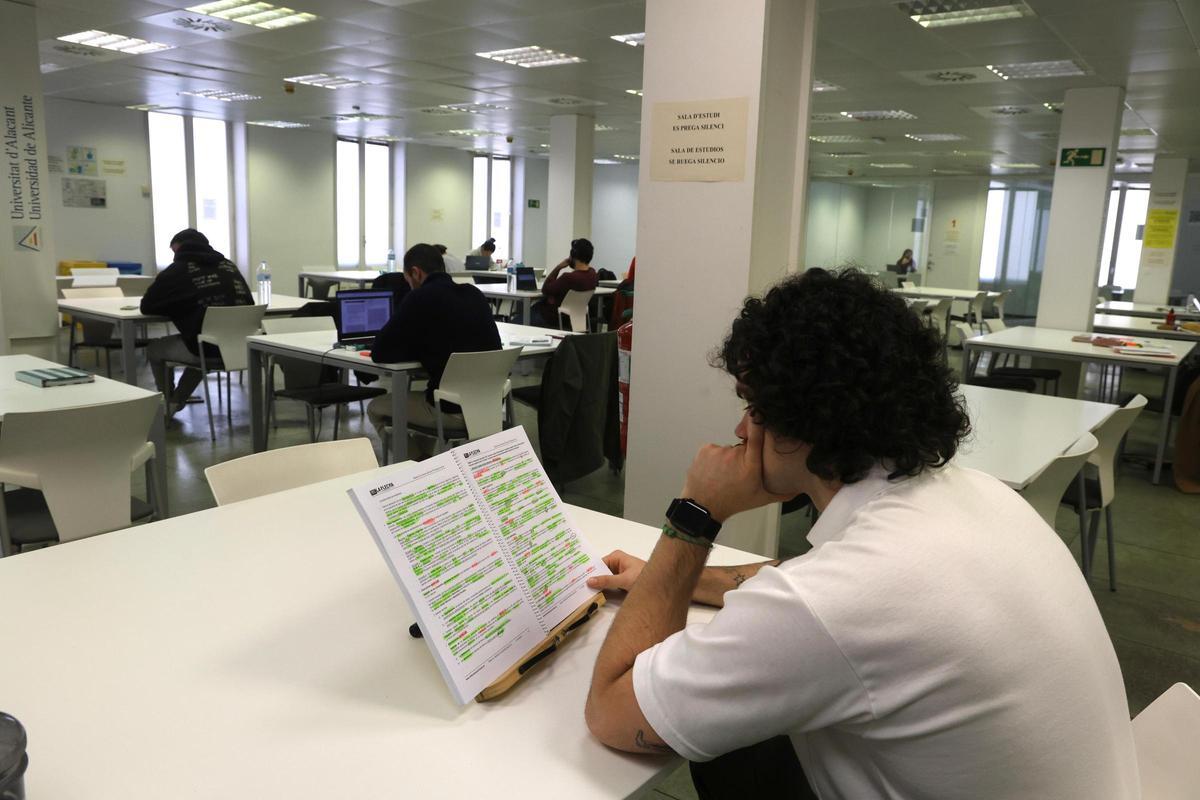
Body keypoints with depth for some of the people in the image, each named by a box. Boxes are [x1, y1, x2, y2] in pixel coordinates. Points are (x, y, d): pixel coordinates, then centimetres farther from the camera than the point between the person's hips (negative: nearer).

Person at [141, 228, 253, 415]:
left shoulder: (179, 269, 1)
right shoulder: (229, 266, 12)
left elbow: (146, 306, 6)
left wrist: (177, 308, 26)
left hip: (208, 349, -6)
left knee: (153, 349, 24)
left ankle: (167, 407, 39)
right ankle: (176, 402, 49)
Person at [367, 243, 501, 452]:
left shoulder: (421, 298, -10)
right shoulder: (475, 294, 9)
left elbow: (379, 353, -7)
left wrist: (421, 350, 8)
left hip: (453, 410, -7)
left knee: (376, 409, 20)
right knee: (420, 394, 35)